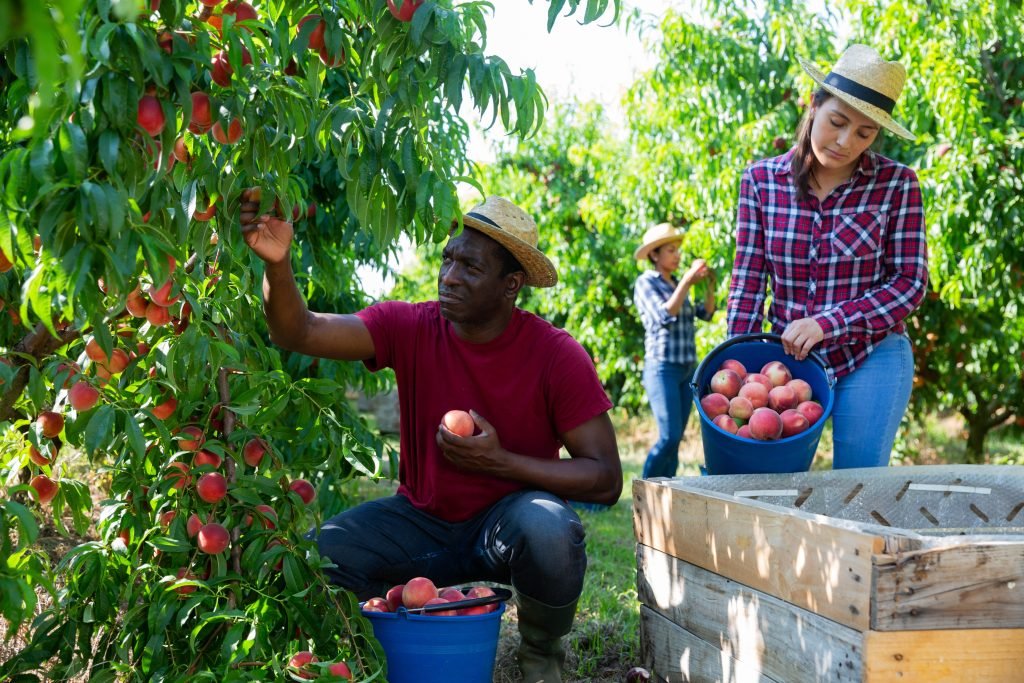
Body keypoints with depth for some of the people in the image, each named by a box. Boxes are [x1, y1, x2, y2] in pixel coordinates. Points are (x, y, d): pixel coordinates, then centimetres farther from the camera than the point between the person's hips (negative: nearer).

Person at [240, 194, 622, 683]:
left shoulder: (556, 356, -16)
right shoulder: (410, 328, -10)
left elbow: (606, 479, -16)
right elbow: (300, 332, -22)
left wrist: (500, 461, -26)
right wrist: (277, 263, -42)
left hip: (508, 517, -2)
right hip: (421, 517, 2)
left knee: (549, 529, -37)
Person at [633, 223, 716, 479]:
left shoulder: (676, 283, 15)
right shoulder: (645, 283, -4)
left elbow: (705, 313, 12)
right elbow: (664, 315, -18)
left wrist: (710, 286, -2)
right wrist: (687, 281, -18)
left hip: (687, 369, 7)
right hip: (663, 368, -7)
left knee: (675, 439, 5)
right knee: (669, 437, -15)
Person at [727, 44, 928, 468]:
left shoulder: (896, 184, -7)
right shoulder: (761, 180, -2)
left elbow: (909, 284, -7)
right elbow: (748, 282, -1)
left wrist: (827, 323, -18)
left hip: (872, 360, -2)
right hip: (788, 358, 2)